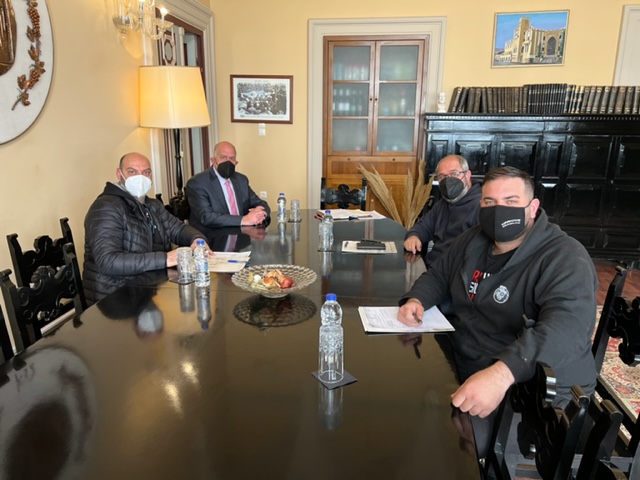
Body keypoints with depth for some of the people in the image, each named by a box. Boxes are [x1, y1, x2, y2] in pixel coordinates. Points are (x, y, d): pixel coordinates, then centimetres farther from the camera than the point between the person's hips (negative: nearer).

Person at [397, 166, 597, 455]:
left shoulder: (565, 258, -18)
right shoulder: (473, 240, 6)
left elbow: (567, 330, -34)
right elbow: (437, 276, 18)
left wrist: (501, 373, -49)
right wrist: (416, 300, -6)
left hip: (531, 387, -7)